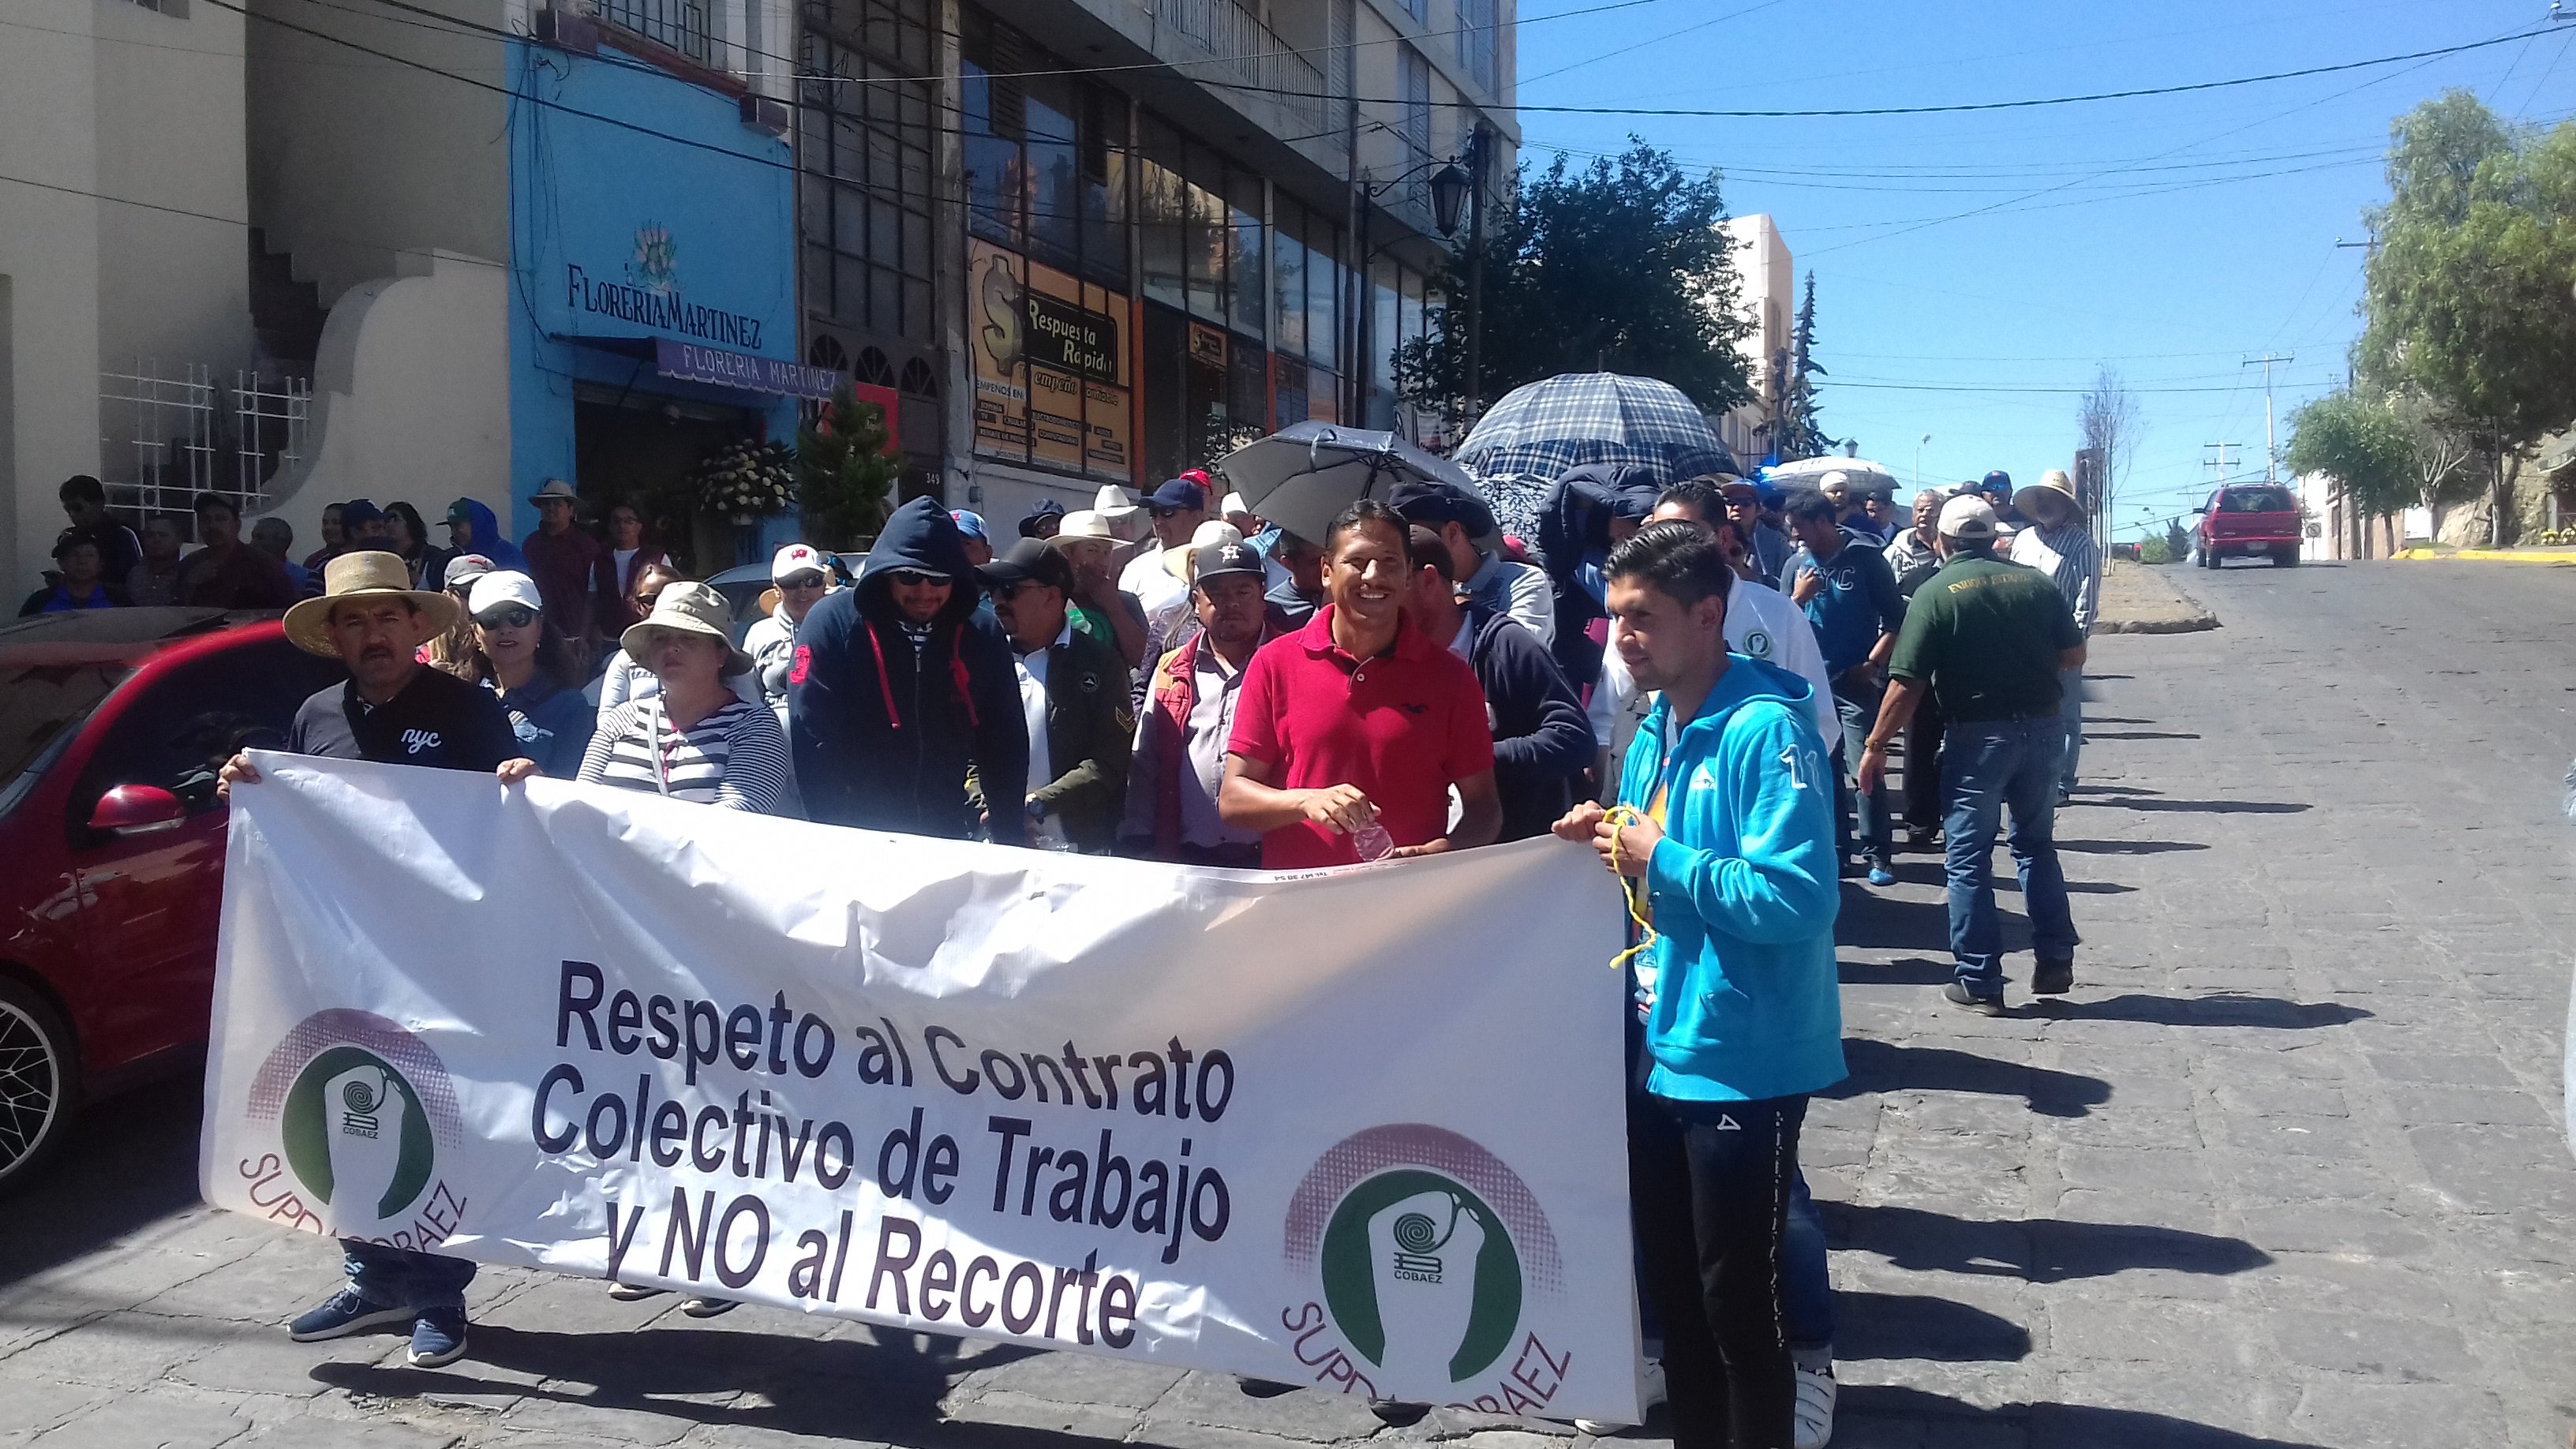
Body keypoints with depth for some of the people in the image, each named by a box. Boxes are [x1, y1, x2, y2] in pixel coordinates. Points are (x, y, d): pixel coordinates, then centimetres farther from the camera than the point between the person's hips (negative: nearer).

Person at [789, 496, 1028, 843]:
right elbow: (812, 739, -14)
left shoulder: (983, 636, 1)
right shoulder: (833, 623, -10)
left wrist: (1011, 844, 1)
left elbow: (1004, 745, 5)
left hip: (948, 838, 3)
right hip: (855, 839, -3)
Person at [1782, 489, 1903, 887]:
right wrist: (1798, 598, -11)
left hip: (1856, 682, -4)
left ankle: (1877, 854, -1)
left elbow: (1895, 619, -5)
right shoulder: (1797, 564, 6)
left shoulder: (1866, 557, -6)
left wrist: (1872, 663, -13)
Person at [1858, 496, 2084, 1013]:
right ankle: (2055, 961, 23)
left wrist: (1875, 746, -3)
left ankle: (1979, 982, 8)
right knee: (2036, 844, 21)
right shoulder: (2036, 583, 3)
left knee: (1968, 858, 5)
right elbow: (2074, 656, 8)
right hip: (2042, 727, 5)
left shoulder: (1935, 593, -9)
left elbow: (1907, 685, -12)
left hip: (1977, 734, -4)